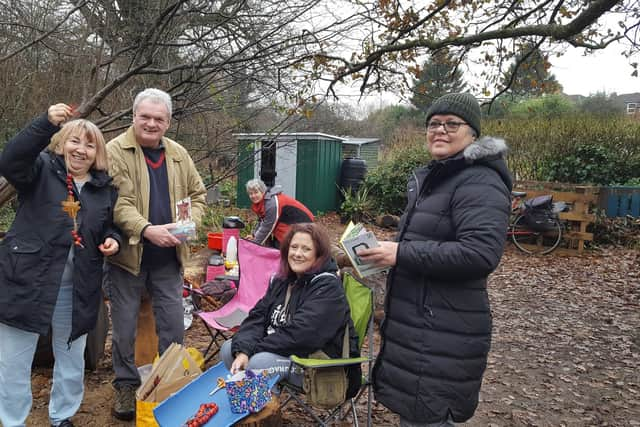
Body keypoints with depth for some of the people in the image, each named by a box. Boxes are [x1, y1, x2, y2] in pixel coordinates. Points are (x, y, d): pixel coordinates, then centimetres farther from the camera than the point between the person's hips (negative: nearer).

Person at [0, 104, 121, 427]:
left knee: (72, 358, 18)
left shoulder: (105, 187, 6)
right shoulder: (41, 169, -4)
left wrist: (113, 240, -5)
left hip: (76, 288, 4)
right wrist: (47, 123, -36)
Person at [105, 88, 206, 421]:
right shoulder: (115, 152, -9)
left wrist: (190, 222, -7)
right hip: (128, 255, -3)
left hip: (168, 257, 4)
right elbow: (116, 203, -18)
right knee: (125, 325, 11)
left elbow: (197, 194, 11)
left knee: (173, 324, 11)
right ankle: (126, 385, 31)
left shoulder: (179, 154, 6)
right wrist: (147, 229, -31)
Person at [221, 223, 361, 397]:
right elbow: (257, 317, 0)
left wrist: (254, 348, -19)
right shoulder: (281, 280, 8)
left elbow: (300, 334, -25)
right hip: (284, 350, 8)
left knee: (258, 362, -28)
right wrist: (243, 350, -18)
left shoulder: (328, 288, -17)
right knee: (228, 349, -5)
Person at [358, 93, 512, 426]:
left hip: (443, 335, -10)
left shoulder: (480, 182, -15)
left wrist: (401, 254, -24)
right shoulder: (428, 177, 16)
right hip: (414, 323, 10)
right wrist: (385, 249, 11)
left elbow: (481, 253, -28)